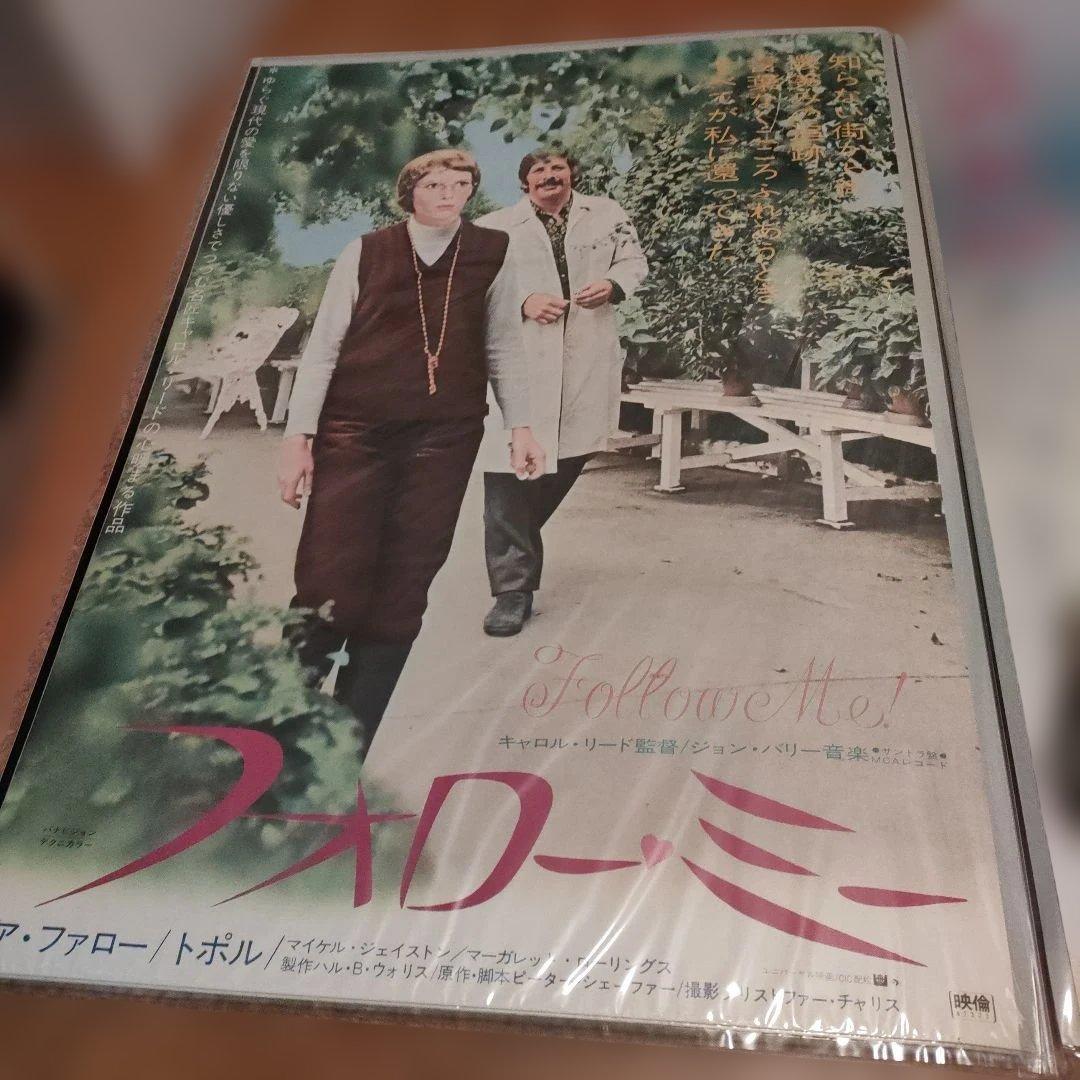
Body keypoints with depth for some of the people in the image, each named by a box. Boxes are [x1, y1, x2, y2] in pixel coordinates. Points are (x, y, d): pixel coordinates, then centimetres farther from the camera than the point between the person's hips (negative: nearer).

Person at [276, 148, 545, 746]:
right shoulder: (365, 253, 4)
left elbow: (503, 345, 13)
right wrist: (298, 436, -3)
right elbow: (323, 345, 2)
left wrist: (520, 426, 7)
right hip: (354, 433, -1)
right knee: (328, 589, -10)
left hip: (444, 440, 1)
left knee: (402, 591, 2)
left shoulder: (492, 253, 8)